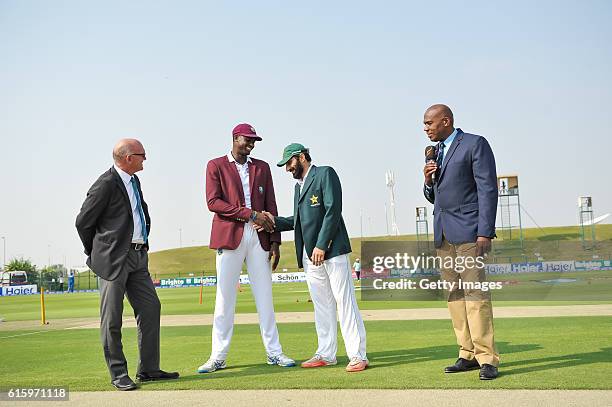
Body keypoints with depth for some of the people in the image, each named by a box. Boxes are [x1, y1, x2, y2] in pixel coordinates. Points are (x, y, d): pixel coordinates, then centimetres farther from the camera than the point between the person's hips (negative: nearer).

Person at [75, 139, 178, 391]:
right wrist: (95, 253, 4)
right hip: (113, 260, -8)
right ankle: (118, 374, 7)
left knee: (150, 308, 6)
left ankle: (148, 369, 13)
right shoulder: (106, 184, -12)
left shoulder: (133, 181, 15)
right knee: (112, 318, -2)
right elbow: (83, 221, -8)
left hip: (137, 257, 9)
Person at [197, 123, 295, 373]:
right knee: (224, 298, -1)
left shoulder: (262, 167, 15)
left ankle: (274, 353, 9)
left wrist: (275, 241, 5)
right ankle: (218, 357, 4)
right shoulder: (216, 166, 5)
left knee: (265, 296, 4)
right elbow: (213, 202, -8)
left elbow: (270, 206, 13)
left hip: (258, 238, 3)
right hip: (230, 237, -3)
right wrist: (251, 214, -13)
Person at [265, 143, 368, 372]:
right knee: (321, 305, 9)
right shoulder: (299, 185, 23)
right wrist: (274, 221, 7)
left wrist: (321, 245, -16)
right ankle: (326, 354, 15)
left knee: (344, 302, -7)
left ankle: (358, 355, -5)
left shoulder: (325, 174, -1)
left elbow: (333, 210, -11)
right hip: (310, 254, 8)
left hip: (331, 250, -8)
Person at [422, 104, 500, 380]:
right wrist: (429, 181, 1)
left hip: (468, 230, -7)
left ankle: (487, 359, -9)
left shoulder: (475, 144, -3)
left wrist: (485, 233, -17)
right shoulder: (436, 151, 19)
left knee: (475, 292, -12)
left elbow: (488, 189, -10)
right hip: (443, 233, 7)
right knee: (454, 295, 5)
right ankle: (468, 355, 9)